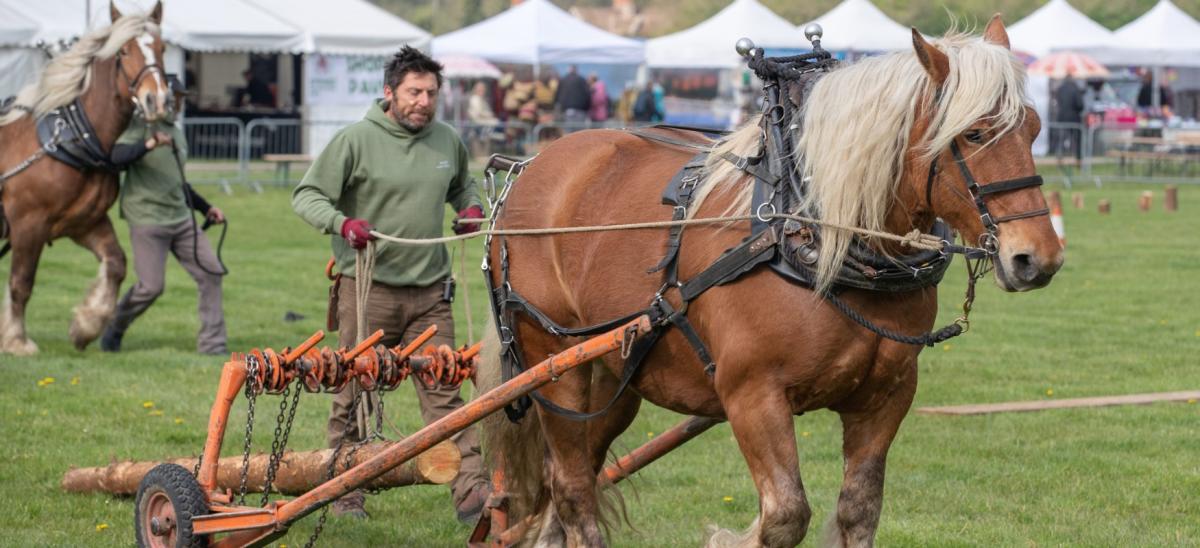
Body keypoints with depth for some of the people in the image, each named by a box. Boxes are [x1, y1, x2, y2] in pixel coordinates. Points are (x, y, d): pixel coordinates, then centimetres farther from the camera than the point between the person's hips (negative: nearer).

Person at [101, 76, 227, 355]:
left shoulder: (177, 133, 18)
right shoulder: (140, 126, -6)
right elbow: (117, 156, -25)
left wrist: (206, 208, 23)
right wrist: (150, 144, -39)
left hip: (181, 218, 7)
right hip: (147, 220, -7)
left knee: (211, 273, -2)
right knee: (151, 286, -10)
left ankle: (211, 344, 3)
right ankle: (114, 329, 16)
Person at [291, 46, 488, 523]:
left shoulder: (448, 141, 7)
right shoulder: (356, 140, -8)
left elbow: (462, 186, 28)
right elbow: (306, 196, -6)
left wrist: (471, 207, 5)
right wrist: (341, 222, -24)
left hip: (430, 291, 3)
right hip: (367, 287, -3)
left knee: (443, 391, 0)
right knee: (354, 394, 5)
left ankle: (471, 489, -4)